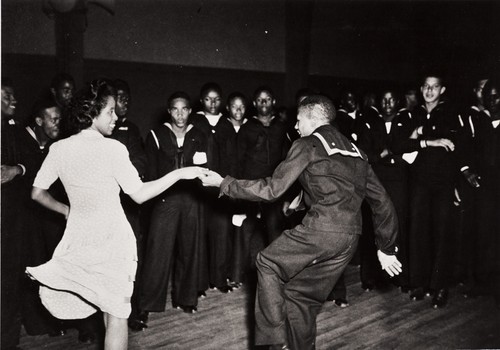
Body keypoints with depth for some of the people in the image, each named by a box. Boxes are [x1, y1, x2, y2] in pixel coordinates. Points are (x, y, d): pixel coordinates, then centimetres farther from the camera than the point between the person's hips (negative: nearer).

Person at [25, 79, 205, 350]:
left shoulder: (59, 148, 0)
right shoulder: (112, 148, -16)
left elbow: (38, 193, 6)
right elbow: (139, 194, -15)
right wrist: (179, 174, -11)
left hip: (80, 235, 5)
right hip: (112, 238, -4)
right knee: (117, 314, 7)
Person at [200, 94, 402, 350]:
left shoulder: (307, 144, 2)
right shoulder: (355, 151, 23)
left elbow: (272, 188, -4)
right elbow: (381, 201, 21)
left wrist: (223, 183, 6)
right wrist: (386, 248, 27)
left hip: (321, 229, -7)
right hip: (349, 241, 7)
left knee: (268, 263, 12)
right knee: (302, 296, 19)